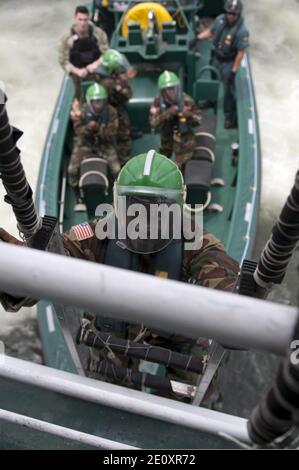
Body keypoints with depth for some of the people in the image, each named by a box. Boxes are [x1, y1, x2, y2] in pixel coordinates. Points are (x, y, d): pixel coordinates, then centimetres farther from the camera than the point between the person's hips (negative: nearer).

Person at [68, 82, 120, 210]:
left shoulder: (111, 112, -15)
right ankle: (79, 199, 7)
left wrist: (99, 129, -34)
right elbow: (78, 132, -13)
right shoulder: (81, 111, -15)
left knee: (117, 170, -17)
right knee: (72, 170, -16)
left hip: (104, 144, 0)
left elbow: (111, 135, -14)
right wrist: (88, 128, -35)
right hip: (85, 144, 0)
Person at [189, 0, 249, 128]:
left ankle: (230, 117, 14)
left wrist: (233, 71, -23)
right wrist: (197, 38, -1)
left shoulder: (241, 31, -27)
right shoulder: (220, 19, -10)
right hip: (216, 58, 7)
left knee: (229, 89, 1)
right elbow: (210, 31, 8)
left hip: (228, 63, -7)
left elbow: (240, 53, -23)